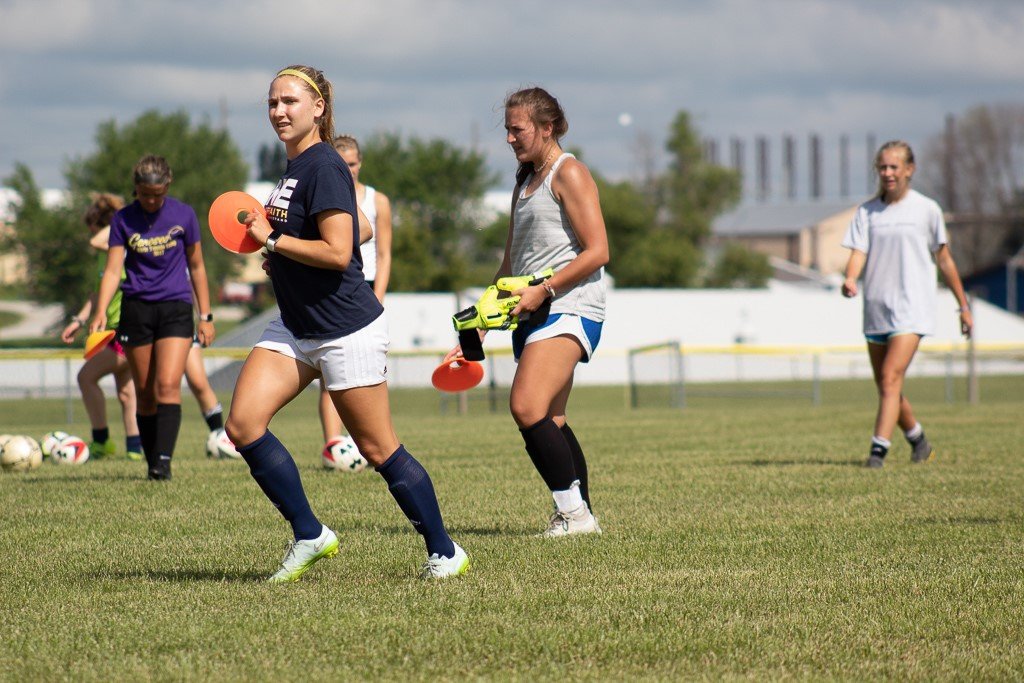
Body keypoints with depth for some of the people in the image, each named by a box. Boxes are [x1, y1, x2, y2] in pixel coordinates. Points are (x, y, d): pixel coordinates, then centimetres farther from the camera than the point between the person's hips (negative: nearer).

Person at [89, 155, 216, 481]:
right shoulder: (123, 219, 1)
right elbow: (112, 270, -4)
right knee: (145, 392, 5)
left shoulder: (183, 215, 2)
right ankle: (151, 461, 14)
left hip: (175, 307, -1)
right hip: (136, 308, 1)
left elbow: (196, 266, 10)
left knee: (168, 385, -16)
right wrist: (101, 312, -20)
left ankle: (164, 460, -21)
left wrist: (206, 316, 9)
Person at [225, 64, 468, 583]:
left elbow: (338, 252, -24)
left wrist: (272, 239, -16)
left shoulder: (324, 166, -16)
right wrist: (280, 258, 11)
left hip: (346, 330, -9)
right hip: (294, 328, 9)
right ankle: (310, 536, 2)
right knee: (243, 424, -8)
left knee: (378, 448, -1)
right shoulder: (295, 167, 12)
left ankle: (445, 553, 14)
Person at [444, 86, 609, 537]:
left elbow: (597, 251, -14)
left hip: (570, 308, -9)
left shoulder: (569, 174, -5)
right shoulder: (525, 181, 22)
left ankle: (573, 511, -18)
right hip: (534, 314, 9)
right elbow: (511, 265, 27)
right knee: (549, 423, 6)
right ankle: (581, 515, 11)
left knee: (527, 406, -22)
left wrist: (543, 290, -17)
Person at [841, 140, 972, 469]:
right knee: (886, 386, 10)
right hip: (875, 308, 4)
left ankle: (878, 451, -24)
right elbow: (858, 253, 0)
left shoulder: (926, 209, 2)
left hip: (912, 309, -4)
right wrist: (850, 279, -23)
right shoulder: (867, 211, 8)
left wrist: (963, 306, 13)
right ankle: (919, 442, 32)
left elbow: (944, 260, 9)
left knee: (890, 378, -19)